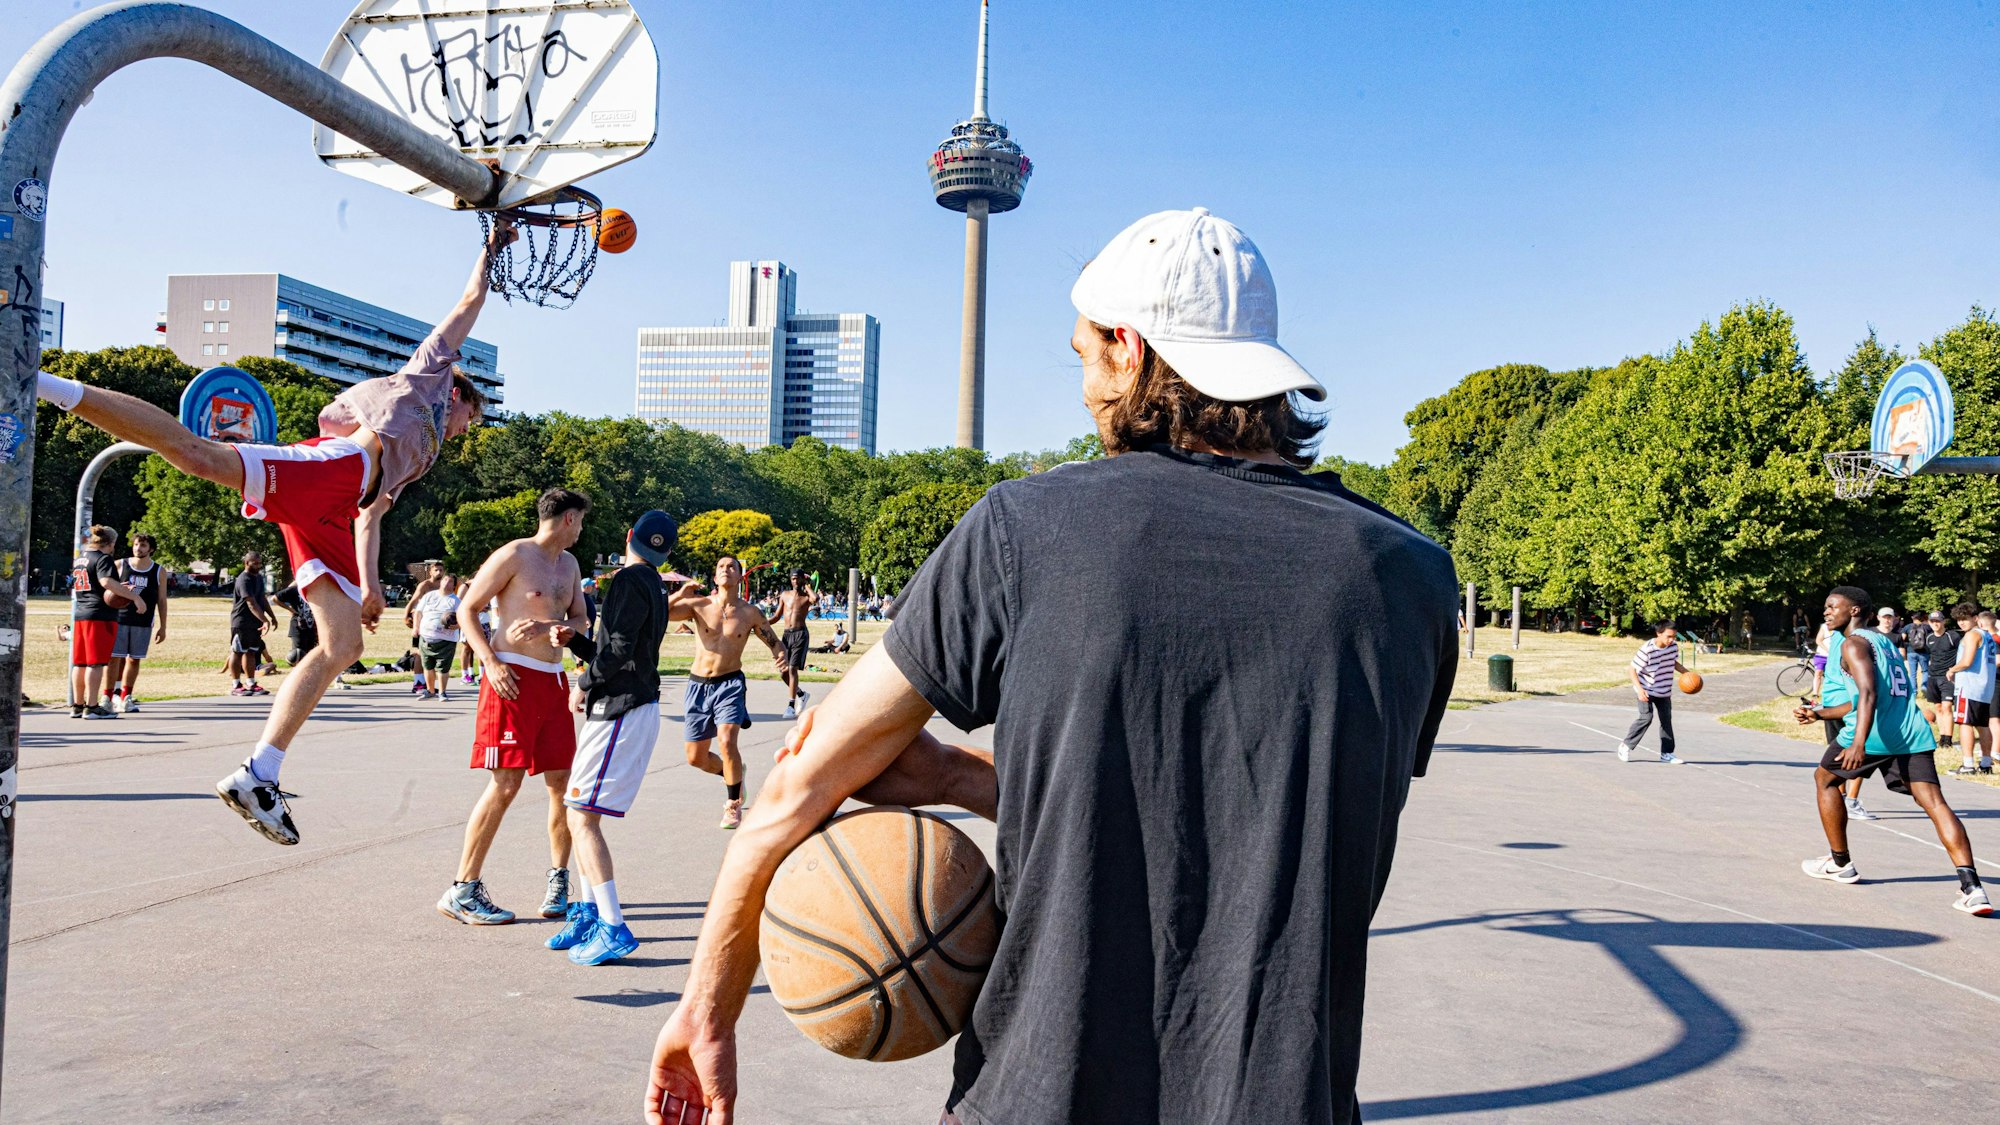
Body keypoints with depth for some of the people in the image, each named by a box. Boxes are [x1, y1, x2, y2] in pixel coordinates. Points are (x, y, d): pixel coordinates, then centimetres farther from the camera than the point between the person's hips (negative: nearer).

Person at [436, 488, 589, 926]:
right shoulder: (514, 555, -6)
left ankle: (559, 879, 22)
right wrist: (491, 663, -17)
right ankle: (461, 891, -1)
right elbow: (466, 610, -6)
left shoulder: (568, 564, 16)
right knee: (505, 785, -10)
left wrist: (546, 627, -8)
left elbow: (580, 620, 14)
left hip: (554, 680, 7)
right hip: (513, 678, -7)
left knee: (563, 783, 7)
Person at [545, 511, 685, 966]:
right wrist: (572, 639, 7)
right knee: (580, 810, 16)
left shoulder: (630, 581, -12)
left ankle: (614, 929, -10)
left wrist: (583, 684, -5)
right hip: (616, 707, 10)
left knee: (581, 815, -10)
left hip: (622, 711, -10)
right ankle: (589, 912, 23)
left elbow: (618, 651, -21)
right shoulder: (654, 584, 17)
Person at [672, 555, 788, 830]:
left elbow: (775, 644, 8)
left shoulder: (750, 613, 0)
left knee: (726, 740, -24)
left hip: (729, 684, -2)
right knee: (696, 758, 6)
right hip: (698, 684, 2)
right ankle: (732, 773, 39)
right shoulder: (699, 605, 0)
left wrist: (781, 659, -14)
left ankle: (734, 804, -4)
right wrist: (682, 594, -23)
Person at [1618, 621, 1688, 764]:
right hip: (1646, 690, -6)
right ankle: (1626, 745, 0)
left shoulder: (1674, 646, -8)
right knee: (1646, 717, -17)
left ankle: (1667, 753, 17)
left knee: (1666, 720, 7)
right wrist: (1639, 689, -30)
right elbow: (1632, 670, -21)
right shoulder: (1647, 650, -26)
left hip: (1664, 691, 6)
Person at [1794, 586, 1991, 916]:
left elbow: (1869, 694, -19)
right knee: (1934, 802, -4)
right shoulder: (1885, 642, 26)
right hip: (1912, 734, 7)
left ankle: (1840, 864, 22)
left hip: (1874, 733, -7)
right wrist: (1820, 714, 36)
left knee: (1825, 778, 16)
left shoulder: (1853, 643, -2)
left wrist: (1859, 743, -28)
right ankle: (1971, 885, -22)